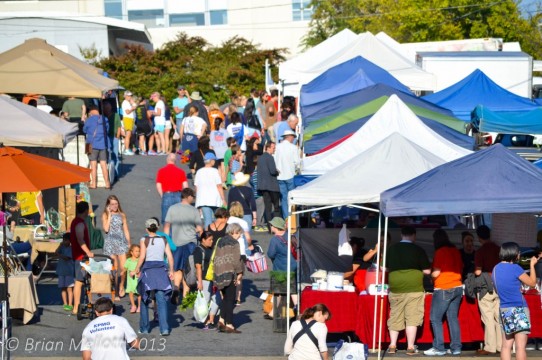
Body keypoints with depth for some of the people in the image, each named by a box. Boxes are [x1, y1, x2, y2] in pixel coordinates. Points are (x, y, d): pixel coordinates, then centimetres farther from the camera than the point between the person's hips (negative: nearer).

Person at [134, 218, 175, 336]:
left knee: (144, 300, 12)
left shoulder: (144, 240, -3)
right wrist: (171, 271, 10)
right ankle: (164, 328, -13)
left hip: (148, 269, -2)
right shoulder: (163, 240, 6)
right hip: (161, 269, 2)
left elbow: (142, 257, -10)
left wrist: (136, 270, -2)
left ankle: (144, 328, 16)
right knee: (161, 300, -1)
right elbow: (170, 256, 2)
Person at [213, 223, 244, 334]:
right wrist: (240, 273, -5)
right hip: (230, 273, -7)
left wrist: (218, 273, 17)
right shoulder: (234, 243, -8)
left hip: (219, 273, 7)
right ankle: (229, 325, -2)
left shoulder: (220, 242, 14)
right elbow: (236, 260, -13)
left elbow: (216, 259, 15)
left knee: (225, 298, 17)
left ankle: (221, 320, 6)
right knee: (230, 299, -2)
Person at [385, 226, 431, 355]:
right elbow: (427, 271, -4)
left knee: (395, 317, 11)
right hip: (413, 287, -3)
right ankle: (410, 347, -1)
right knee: (412, 318, 0)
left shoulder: (391, 249, 3)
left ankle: (392, 345, 10)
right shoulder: (418, 250, -5)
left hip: (396, 287, 3)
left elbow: (385, 268, 12)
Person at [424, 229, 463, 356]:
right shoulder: (456, 251, 8)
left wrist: (430, 274, 8)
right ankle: (456, 347, 6)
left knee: (435, 318, -2)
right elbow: (460, 269, 15)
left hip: (443, 289, -7)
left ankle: (439, 348, -8)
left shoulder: (440, 252, -11)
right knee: (453, 318, 9)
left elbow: (436, 273, -13)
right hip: (457, 287, 7)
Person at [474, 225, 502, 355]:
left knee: (488, 317, -2)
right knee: (499, 316, 10)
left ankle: (490, 347, -2)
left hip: (486, 285, -5)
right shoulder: (498, 249, 4)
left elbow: (478, 272, -15)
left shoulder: (480, 252, -11)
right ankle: (501, 345, 12)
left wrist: (474, 272, 7)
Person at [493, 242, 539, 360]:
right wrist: (532, 265, 10)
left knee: (506, 345, 6)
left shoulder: (496, 269, 9)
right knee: (520, 346, -5)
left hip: (504, 309, 7)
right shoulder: (515, 268, -13)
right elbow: (532, 283, -2)